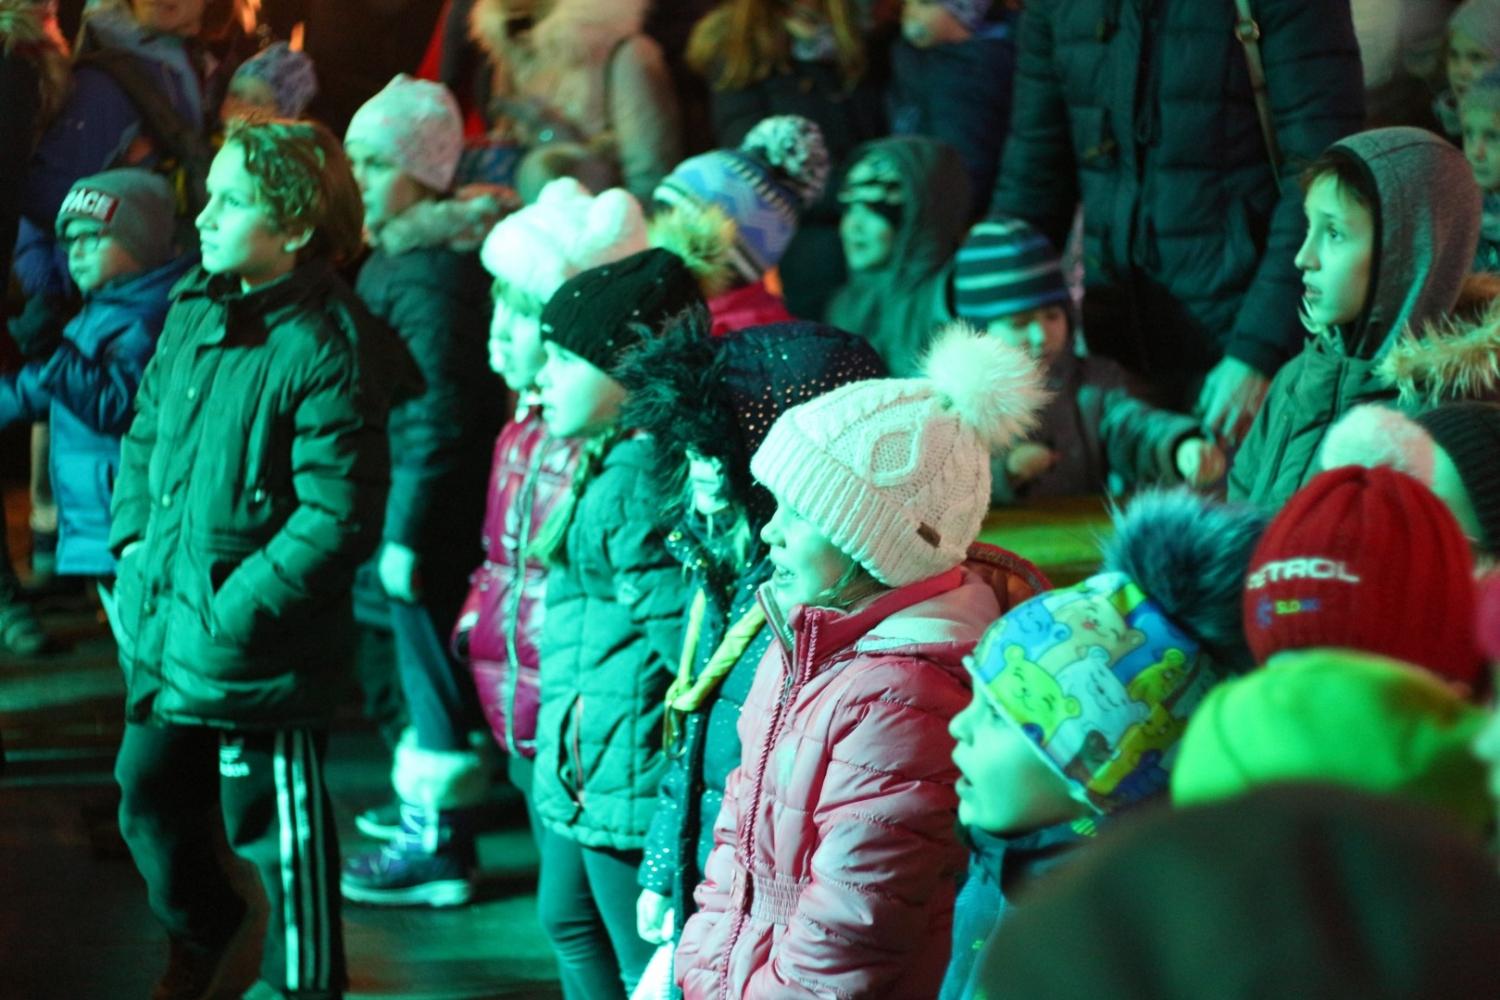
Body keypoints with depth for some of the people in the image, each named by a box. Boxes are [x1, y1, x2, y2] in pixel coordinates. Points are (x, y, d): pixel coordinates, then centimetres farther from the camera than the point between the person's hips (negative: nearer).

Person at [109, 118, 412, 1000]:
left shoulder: (330, 354, -21)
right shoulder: (193, 311, 4)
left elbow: (337, 519, -22)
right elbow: (147, 433, 18)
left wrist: (232, 614, -21)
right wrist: (134, 544, 5)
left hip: (263, 654, -8)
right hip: (162, 634, 8)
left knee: (277, 827, 6)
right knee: (151, 800, 22)